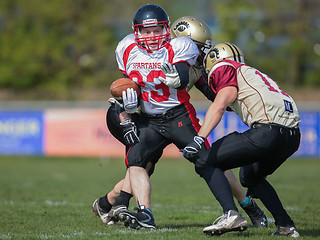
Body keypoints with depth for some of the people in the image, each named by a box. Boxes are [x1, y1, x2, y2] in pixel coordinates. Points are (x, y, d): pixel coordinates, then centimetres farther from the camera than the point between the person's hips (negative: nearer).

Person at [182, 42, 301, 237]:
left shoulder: (226, 68, 8)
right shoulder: (253, 74, 33)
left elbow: (219, 106, -7)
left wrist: (199, 139, -14)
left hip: (269, 131, -8)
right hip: (293, 136, 9)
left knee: (204, 160, -2)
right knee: (250, 176, 31)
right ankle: (286, 226, 23)